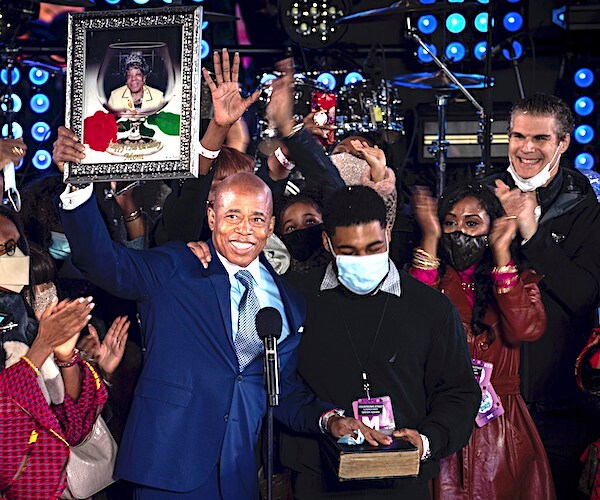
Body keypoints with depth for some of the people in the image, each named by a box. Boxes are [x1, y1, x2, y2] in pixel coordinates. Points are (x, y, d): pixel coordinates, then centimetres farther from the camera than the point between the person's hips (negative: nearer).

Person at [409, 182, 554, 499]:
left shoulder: (518, 279, 8)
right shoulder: (430, 275, 7)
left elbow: (526, 329, -14)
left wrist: (501, 252, -11)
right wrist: (431, 240, -14)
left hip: (500, 428, 1)